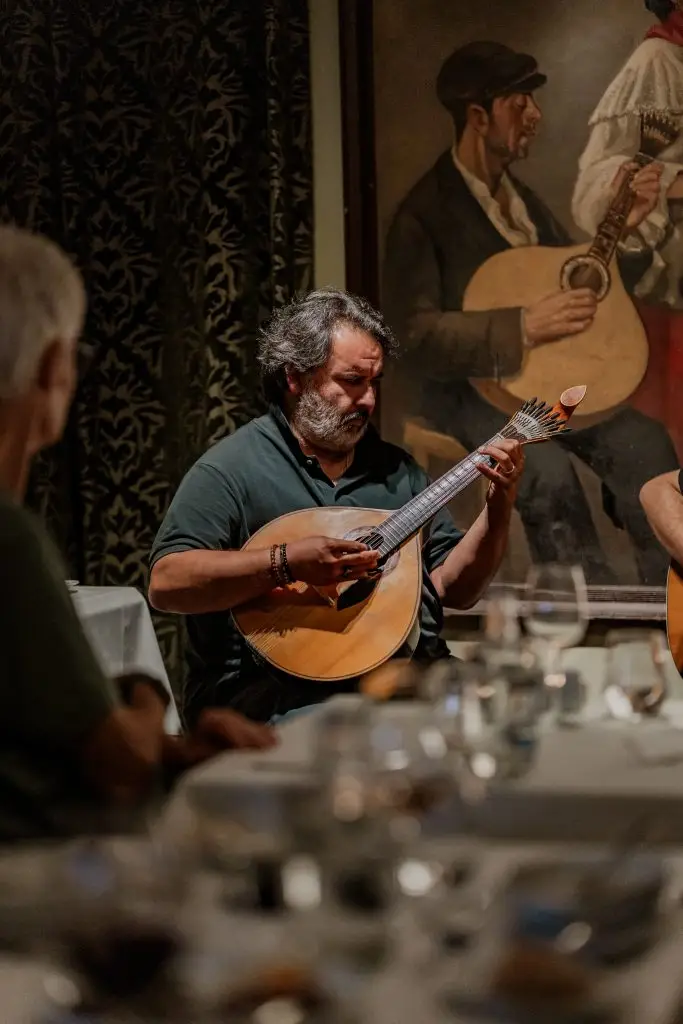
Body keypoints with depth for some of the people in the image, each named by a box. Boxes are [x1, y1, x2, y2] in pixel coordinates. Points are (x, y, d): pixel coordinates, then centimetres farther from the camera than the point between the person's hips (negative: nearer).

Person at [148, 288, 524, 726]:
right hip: (288, 689, -6)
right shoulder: (233, 467, -2)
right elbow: (167, 583, -13)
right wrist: (287, 564, -23)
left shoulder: (397, 468, 17)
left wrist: (500, 506, 0)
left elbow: (455, 588, 15)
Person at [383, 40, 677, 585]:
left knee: (646, 443, -17)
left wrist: (623, 225, 1)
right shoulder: (424, 212, -12)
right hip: (461, 388, -6)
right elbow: (414, 335, -20)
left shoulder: (521, 194, 12)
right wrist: (522, 327, -28)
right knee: (548, 471, -33)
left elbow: (578, 283, 17)